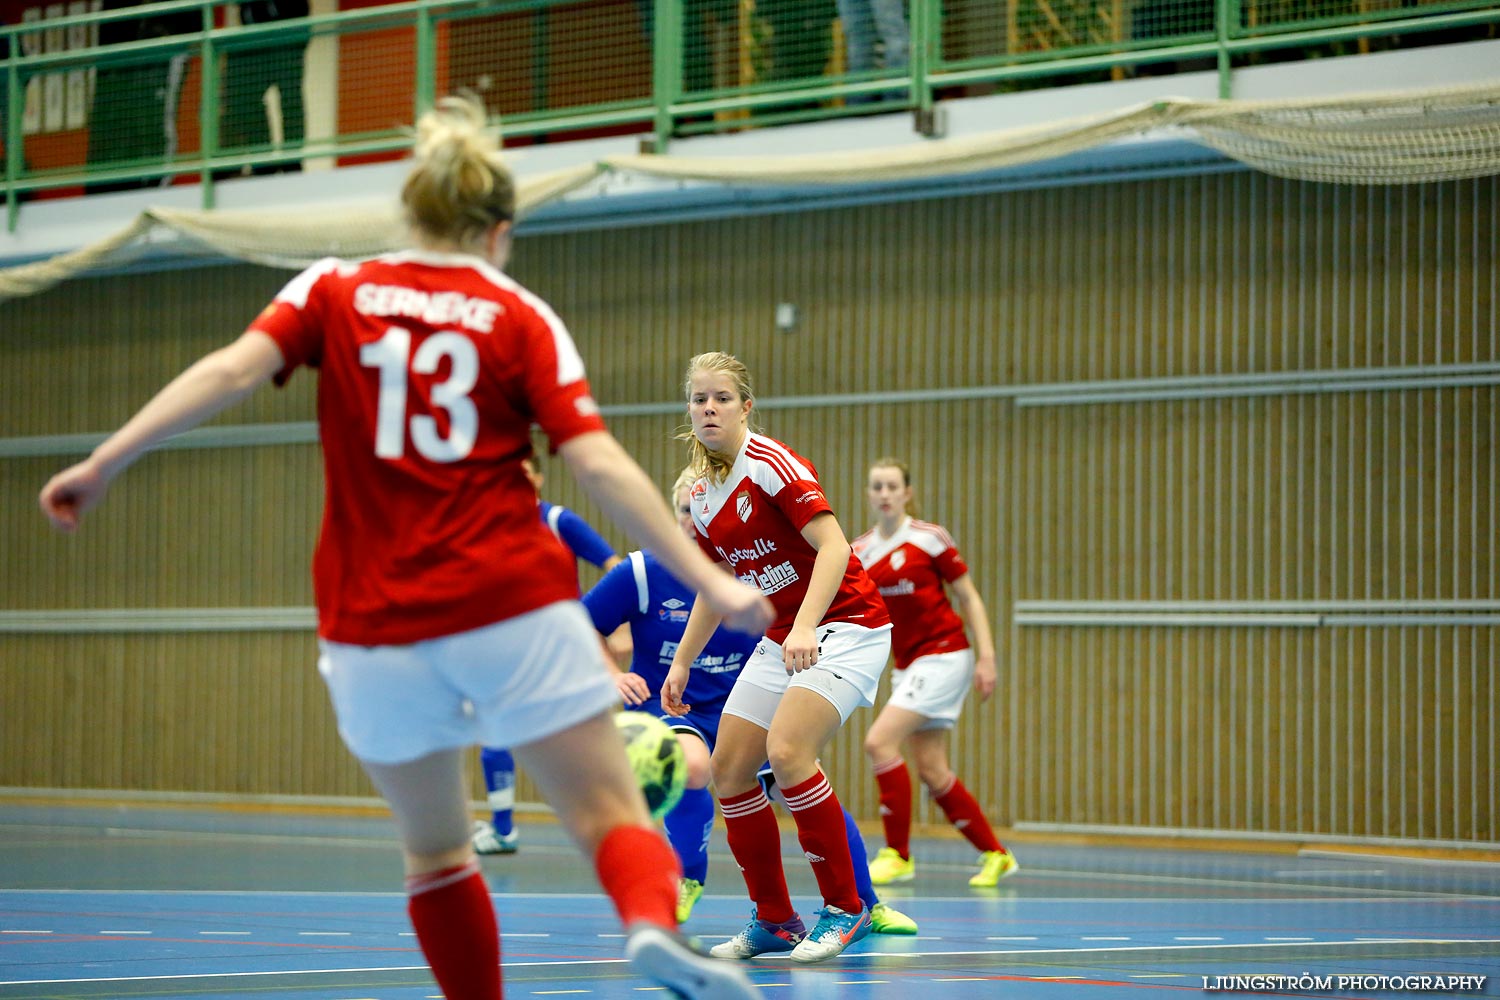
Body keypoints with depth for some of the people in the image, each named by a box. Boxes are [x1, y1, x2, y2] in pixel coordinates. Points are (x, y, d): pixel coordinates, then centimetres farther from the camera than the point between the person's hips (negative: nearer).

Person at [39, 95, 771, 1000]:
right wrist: (708, 581, -4)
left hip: (374, 628, 2)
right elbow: (599, 465, -5)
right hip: (512, 607, -2)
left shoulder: (333, 292, 8)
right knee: (612, 815, -2)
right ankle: (652, 922, -33)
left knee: (435, 851, 18)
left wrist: (103, 465, -8)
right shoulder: (520, 316, 5)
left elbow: (231, 371, -8)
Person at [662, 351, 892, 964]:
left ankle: (844, 908, -11)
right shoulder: (703, 494, 9)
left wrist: (805, 628, -34)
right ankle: (774, 920, 14)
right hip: (780, 640, 8)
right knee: (729, 772, 1)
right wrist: (681, 664, 18)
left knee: (787, 753, -26)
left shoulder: (770, 464, -15)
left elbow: (833, 546, -24)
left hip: (844, 626, -8)